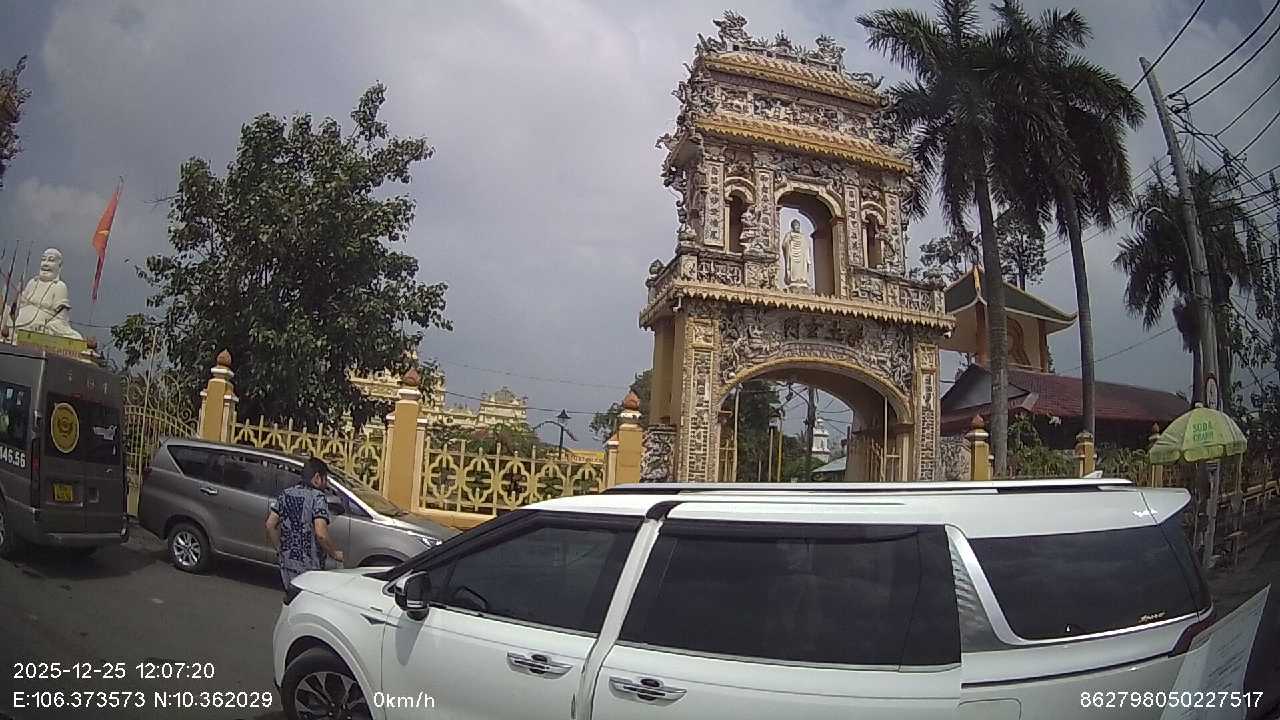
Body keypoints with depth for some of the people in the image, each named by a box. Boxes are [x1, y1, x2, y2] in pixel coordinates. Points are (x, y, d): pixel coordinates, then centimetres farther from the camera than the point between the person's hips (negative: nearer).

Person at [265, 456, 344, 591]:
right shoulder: (317, 497, -16)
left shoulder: (285, 494, 6)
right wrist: (335, 553, -11)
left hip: (286, 564, 7)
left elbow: (270, 525, 9)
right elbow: (321, 534, -25)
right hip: (309, 567, -7)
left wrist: (280, 548, 18)